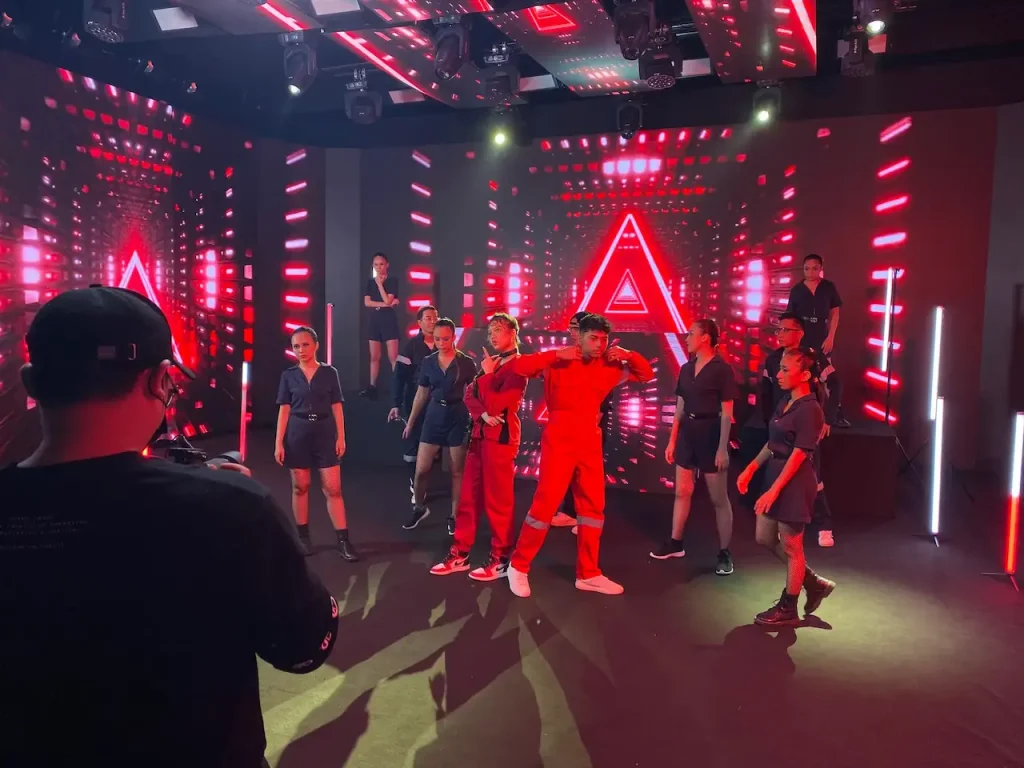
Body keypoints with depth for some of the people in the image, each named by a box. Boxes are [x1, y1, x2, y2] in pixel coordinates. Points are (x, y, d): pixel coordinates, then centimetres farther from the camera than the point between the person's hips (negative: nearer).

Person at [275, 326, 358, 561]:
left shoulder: (330, 372, 2)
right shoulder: (289, 375, 3)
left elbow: (337, 407, 3)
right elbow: (284, 410, 2)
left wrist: (341, 437, -2)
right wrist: (278, 442, -2)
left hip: (325, 433, -1)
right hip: (297, 434, 1)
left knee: (333, 488, -3)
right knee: (300, 487, 8)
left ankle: (342, 540, 1)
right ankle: (302, 537, 21)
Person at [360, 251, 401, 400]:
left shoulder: (392, 281, -1)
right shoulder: (370, 282, 11)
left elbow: (387, 300, -13)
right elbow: (366, 302, 0)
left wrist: (379, 283, -8)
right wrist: (385, 304, -10)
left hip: (389, 320, -5)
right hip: (374, 321, 5)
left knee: (393, 357, -9)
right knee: (374, 357, 7)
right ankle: (372, 387, 11)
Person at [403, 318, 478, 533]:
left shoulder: (466, 363, -5)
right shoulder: (428, 362, 4)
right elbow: (421, 395, 12)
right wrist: (410, 423, 14)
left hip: (458, 417, -2)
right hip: (434, 416, 3)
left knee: (457, 471, 7)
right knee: (421, 469, 3)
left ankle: (454, 516, 20)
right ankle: (419, 508, 27)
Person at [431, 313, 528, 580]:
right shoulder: (491, 361, 15)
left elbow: (495, 404, -19)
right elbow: (469, 396, 8)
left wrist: (486, 374, -9)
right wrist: (483, 414, -11)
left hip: (500, 437, -8)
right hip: (479, 434, 8)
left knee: (498, 500, 1)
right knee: (468, 497, 10)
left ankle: (500, 559, 13)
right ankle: (460, 554, 19)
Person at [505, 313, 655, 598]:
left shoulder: (609, 367, 5)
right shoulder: (558, 361, -7)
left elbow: (647, 374, 13)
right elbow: (518, 366, -18)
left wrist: (629, 356, -6)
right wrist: (556, 355, -24)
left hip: (590, 445, 6)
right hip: (558, 443, -5)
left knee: (593, 507, 9)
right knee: (545, 504, -5)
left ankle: (588, 574, 21)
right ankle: (518, 567, 12)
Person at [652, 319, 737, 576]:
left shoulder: (722, 369, -11)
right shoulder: (686, 368, 8)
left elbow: (727, 413, -12)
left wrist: (723, 448, -16)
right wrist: (672, 440, 11)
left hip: (711, 435, -6)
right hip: (687, 434, 7)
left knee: (719, 498, 2)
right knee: (682, 492, 14)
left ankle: (724, 553, 11)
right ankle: (675, 543, 25)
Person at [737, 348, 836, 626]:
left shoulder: (810, 409, -18)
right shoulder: (785, 402, 9)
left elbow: (798, 455, -20)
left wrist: (773, 490, -22)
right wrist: (750, 469, 11)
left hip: (795, 482, -9)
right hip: (776, 474, 9)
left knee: (790, 546, 5)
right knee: (765, 539, 16)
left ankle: (787, 608, 20)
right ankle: (814, 583, 31)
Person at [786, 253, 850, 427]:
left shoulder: (829, 287, 1)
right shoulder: (796, 290, 2)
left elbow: (835, 313, 4)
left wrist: (830, 337, -4)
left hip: (822, 340, -1)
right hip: (801, 341, 1)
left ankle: (837, 412, 1)